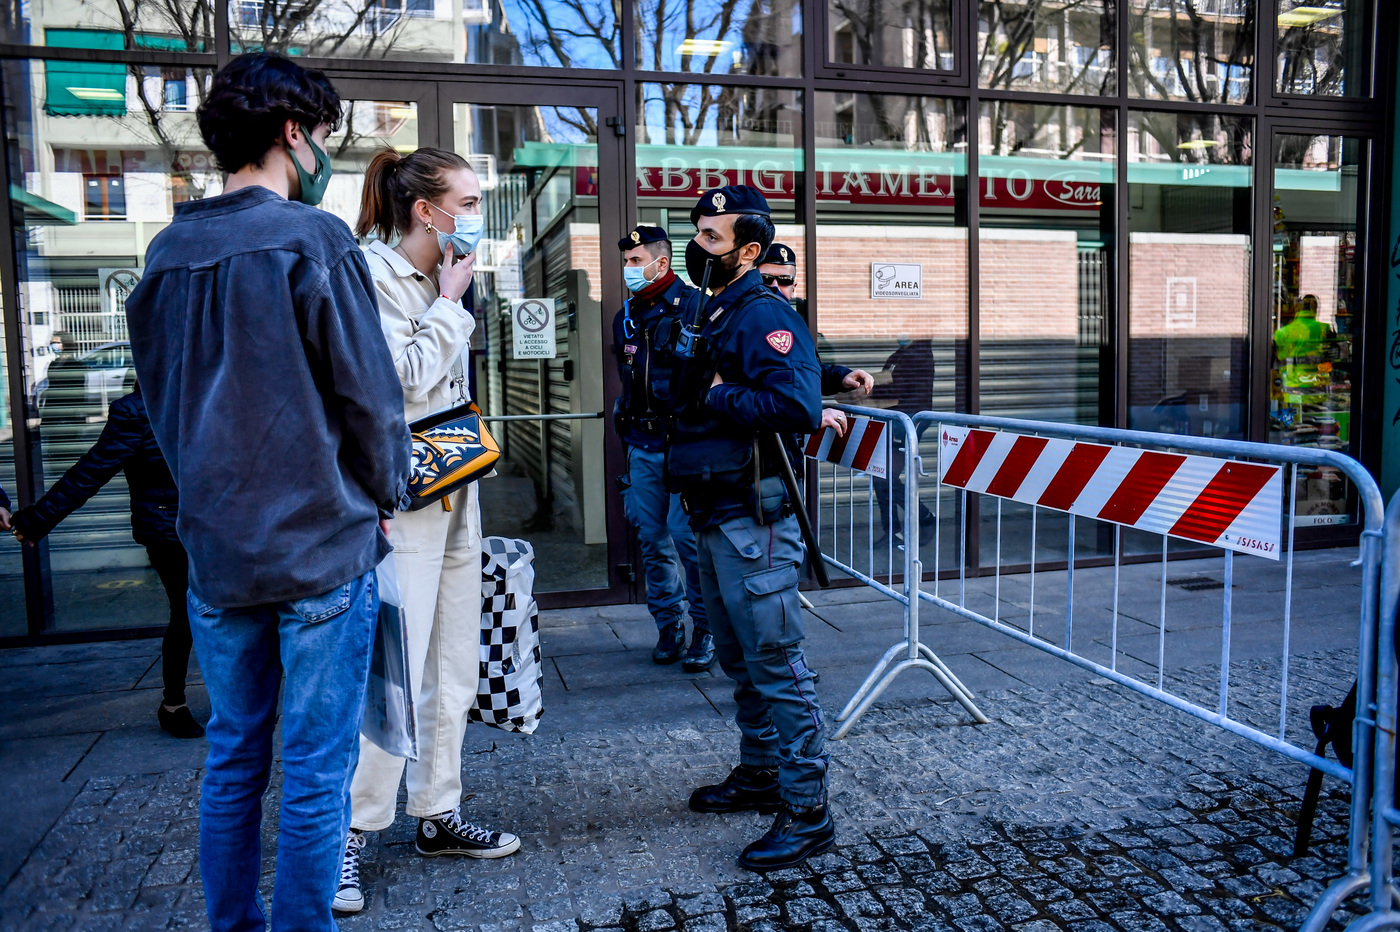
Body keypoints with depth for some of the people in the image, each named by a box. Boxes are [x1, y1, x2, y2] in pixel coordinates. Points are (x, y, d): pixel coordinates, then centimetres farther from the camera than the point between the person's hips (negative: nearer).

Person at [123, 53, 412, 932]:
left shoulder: (165, 252, 7)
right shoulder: (314, 239, -12)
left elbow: (161, 400, 13)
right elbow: (371, 396, -12)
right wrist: (386, 498, 3)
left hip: (216, 550, 6)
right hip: (323, 547, -6)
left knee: (232, 762, 18)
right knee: (316, 774, 6)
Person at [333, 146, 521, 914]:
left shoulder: (443, 279, 16)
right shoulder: (371, 275, -10)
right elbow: (402, 379, -19)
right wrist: (451, 304, -10)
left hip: (454, 498, 9)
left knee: (452, 670, 13)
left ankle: (437, 816, 26)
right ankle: (348, 838, 8)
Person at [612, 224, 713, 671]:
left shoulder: (693, 306, -6)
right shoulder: (625, 318, 16)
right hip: (642, 445, 7)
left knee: (687, 536, -6)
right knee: (652, 540, 9)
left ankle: (706, 630, 9)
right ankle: (668, 626, 22)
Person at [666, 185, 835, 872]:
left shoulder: (763, 315, -12)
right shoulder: (712, 318, 17)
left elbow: (797, 406, -26)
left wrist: (718, 396, -17)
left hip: (753, 520, -10)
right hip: (713, 518, 10)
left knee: (775, 662, -5)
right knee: (738, 660, 18)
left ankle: (807, 812, 5)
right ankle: (760, 775, 33)